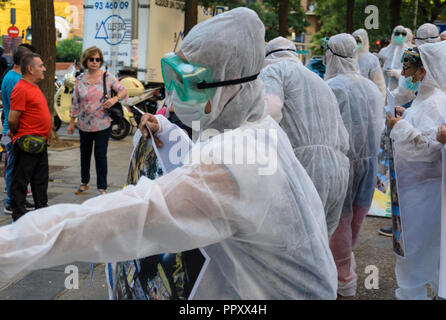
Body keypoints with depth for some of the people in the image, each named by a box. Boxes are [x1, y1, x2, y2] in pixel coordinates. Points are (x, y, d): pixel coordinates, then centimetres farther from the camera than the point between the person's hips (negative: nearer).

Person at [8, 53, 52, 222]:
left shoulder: (34, 87, 14)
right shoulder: (21, 89, -17)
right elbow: (12, 120, -20)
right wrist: (19, 135, -5)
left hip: (40, 143, 9)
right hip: (27, 144, -9)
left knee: (40, 180, 17)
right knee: (21, 180, 2)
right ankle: (18, 216, 10)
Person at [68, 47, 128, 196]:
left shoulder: (108, 77, -4)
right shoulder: (80, 80, 3)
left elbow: (123, 90, 3)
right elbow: (76, 103, 8)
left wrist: (115, 99, -16)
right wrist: (72, 122, 9)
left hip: (103, 125, -3)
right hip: (84, 125, 3)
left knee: (100, 155, -4)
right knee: (85, 154, 16)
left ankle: (102, 188, 7)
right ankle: (84, 182, 36)